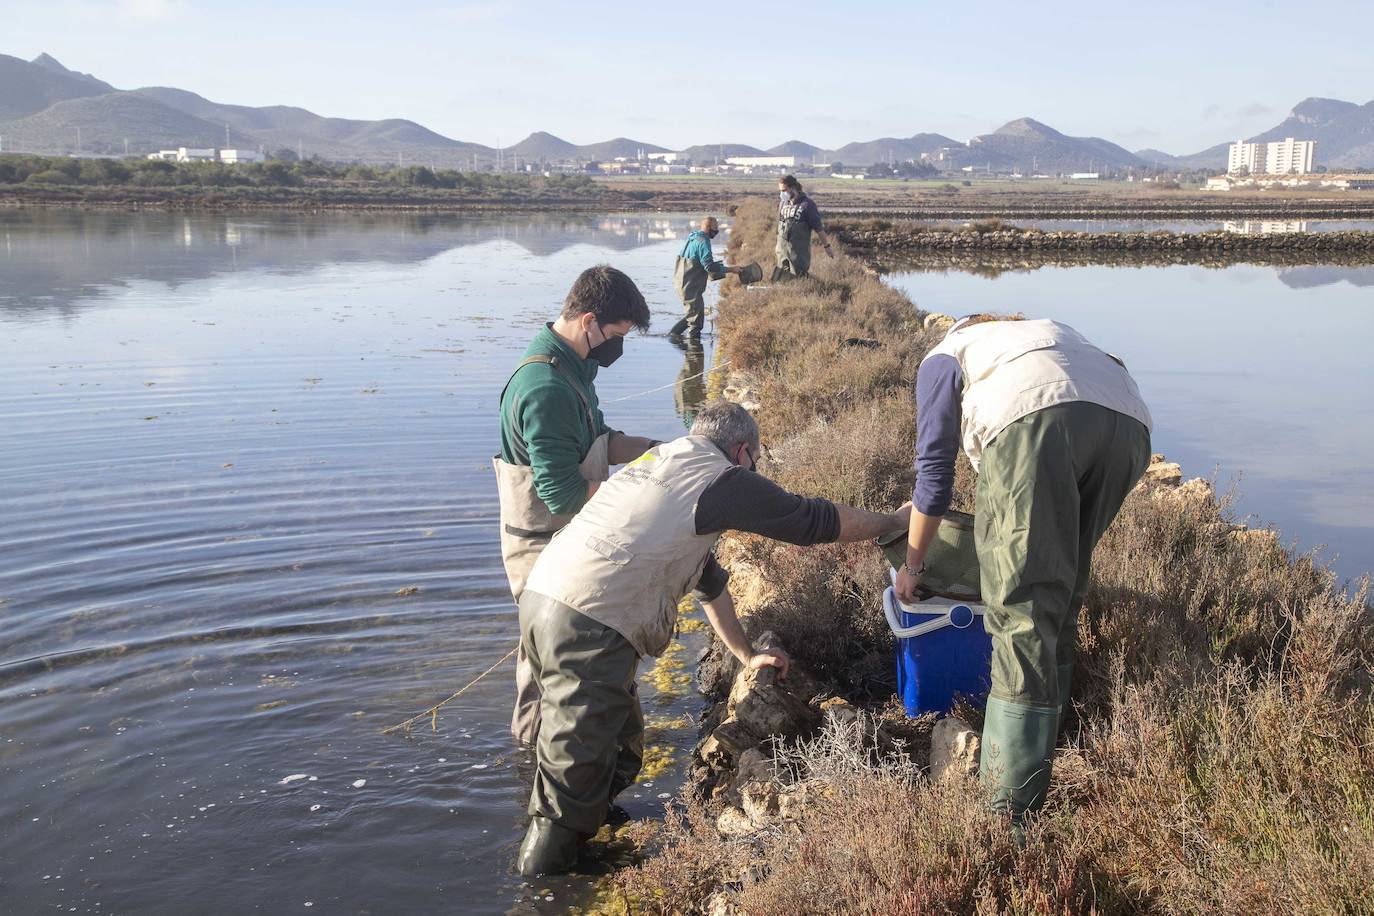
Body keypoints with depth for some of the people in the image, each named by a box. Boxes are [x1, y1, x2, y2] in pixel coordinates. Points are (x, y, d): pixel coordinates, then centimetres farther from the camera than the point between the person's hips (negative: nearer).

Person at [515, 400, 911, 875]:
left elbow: (708, 576, 33)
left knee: (621, 746, 22)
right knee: (579, 769, -2)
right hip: (587, 627, -9)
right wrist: (894, 520, 26)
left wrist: (746, 653, 39)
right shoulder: (725, 480, 0)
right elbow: (821, 520, 8)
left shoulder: (656, 460, 26)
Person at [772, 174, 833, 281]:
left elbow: (818, 228, -6)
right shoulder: (782, 203, 9)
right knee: (780, 279, 6)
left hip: (799, 251, -6)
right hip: (782, 249, 6)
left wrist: (827, 246, -4)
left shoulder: (807, 204, -9)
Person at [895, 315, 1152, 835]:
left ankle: (1014, 810, -11)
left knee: (1023, 608, -7)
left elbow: (934, 470, 27)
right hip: (1127, 423, 5)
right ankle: (1044, 747, 26)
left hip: (1035, 419, -5)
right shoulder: (1048, 332, 45)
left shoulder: (942, 357, 30)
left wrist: (912, 563, 38)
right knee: (1062, 598, 19)